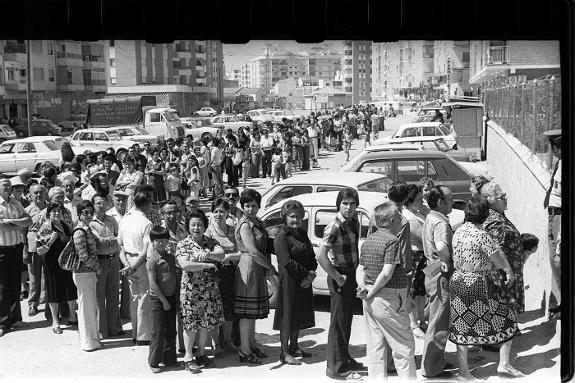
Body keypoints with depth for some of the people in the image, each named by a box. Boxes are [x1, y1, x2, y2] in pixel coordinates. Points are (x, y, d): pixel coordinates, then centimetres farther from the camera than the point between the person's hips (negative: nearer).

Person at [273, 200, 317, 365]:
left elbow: (312, 256, 13)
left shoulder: (302, 233, 12)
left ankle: (294, 347, 31)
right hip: (289, 280, -8)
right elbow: (287, 262, -20)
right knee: (288, 316, -2)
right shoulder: (282, 236, -12)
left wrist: (312, 273, -5)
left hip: (304, 282, 8)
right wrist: (307, 273, -16)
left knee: (300, 314, 16)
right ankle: (285, 353, 6)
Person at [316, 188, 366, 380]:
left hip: (351, 276, 8)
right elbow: (321, 257, -28)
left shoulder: (354, 223, 7)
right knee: (338, 323, -2)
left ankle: (345, 360, 31)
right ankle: (336, 368, 5)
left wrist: (356, 272, 11)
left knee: (346, 321, 18)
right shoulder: (334, 227, -19)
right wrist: (337, 277, -22)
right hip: (340, 279, -8)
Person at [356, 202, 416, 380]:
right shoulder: (392, 240, -14)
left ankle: (377, 378, 18)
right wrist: (372, 293, -12)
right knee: (404, 345, 1)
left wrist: (363, 286, -3)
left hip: (370, 301, 8)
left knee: (375, 346, 13)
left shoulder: (368, 240, 11)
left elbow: (360, 269, 12)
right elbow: (387, 273, -21)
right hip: (388, 300, -8)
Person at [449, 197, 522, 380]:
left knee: (463, 326, 12)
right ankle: (504, 365, 15)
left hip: (459, 281, 7)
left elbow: (455, 261, 7)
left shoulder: (458, 232, 0)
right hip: (482, 284, -7)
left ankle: (463, 370, 18)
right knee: (507, 321, 11)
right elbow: (498, 258, -12)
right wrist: (510, 272, 6)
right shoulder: (481, 235, -21)